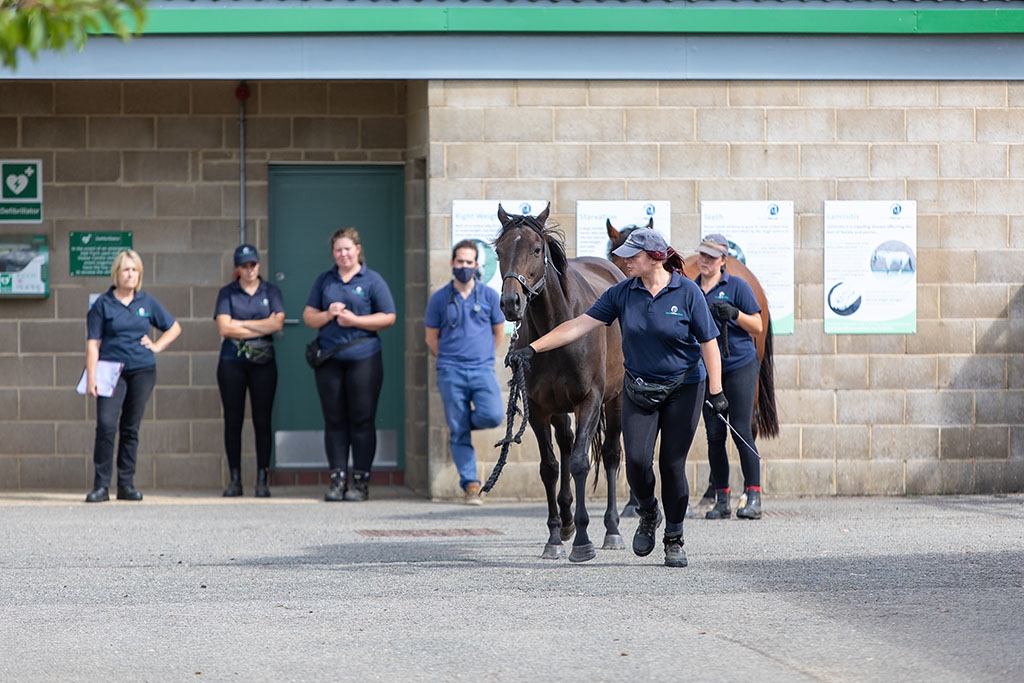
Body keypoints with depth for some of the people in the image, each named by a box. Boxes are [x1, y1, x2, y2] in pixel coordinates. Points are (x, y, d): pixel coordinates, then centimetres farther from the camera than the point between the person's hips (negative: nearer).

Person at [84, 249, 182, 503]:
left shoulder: (147, 303, 9)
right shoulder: (103, 304, 1)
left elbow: (174, 328, 21)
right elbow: (93, 343, -2)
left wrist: (156, 346, 6)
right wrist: (91, 377, -10)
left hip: (142, 370, 3)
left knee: (131, 428, 6)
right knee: (106, 424, -16)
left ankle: (126, 484, 12)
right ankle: (101, 486, -13)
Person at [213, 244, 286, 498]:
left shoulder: (271, 292, 9)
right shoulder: (227, 293, 6)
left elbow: (278, 323, -5)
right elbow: (224, 328, -7)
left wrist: (241, 324, -6)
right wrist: (263, 327, -6)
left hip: (263, 362, 0)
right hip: (232, 362, 0)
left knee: (262, 421, -2)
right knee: (233, 421, 0)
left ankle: (262, 480, 0)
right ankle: (235, 479, 5)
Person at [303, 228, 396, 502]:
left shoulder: (372, 281, 4)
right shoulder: (324, 281, 15)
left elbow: (388, 317, 0)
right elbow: (308, 316, 15)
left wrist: (354, 320, -10)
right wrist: (328, 315, -6)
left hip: (363, 358, -3)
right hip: (329, 359, 3)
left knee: (362, 420, -3)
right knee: (334, 420, 3)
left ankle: (361, 481, 1)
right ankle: (337, 479, 6)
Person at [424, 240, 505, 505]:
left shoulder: (489, 296, 6)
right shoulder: (440, 298, 5)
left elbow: (499, 332, 17)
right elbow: (432, 337, 14)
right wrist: (449, 361, 12)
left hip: (482, 369, 1)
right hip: (450, 373, 0)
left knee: (493, 416, -20)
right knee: (459, 433, -3)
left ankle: (462, 425, 13)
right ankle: (471, 484, 4)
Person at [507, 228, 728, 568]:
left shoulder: (687, 292, -10)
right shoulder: (622, 293, -2)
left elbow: (708, 343, -7)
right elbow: (579, 325, -4)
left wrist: (716, 391, -13)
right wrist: (533, 348, -10)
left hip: (683, 389, -3)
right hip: (639, 387, 3)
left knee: (673, 464, -2)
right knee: (637, 460, -11)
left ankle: (674, 540, 15)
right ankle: (648, 515, 20)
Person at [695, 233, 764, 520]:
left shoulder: (736, 286, -1)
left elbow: (757, 327, -2)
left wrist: (734, 314, -17)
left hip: (740, 365, -4)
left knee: (741, 430, -9)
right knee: (714, 434, 2)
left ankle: (753, 496, -6)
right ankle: (721, 500, 7)